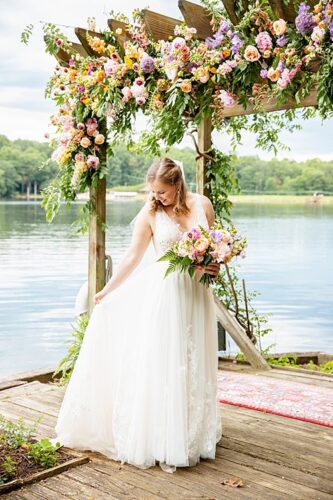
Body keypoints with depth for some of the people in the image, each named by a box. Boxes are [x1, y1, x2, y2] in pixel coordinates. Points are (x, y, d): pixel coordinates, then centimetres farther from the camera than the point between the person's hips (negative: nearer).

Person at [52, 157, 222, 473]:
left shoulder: (202, 204, 1)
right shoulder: (149, 214, -4)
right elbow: (132, 257, 2)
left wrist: (215, 267, -8)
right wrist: (107, 290, 5)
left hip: (196, 294, 3)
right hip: (163, 293, -2)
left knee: (193, 363, 10)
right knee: (160, 363, -1)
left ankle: (191, 434, 26)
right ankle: (161, 441, 11)